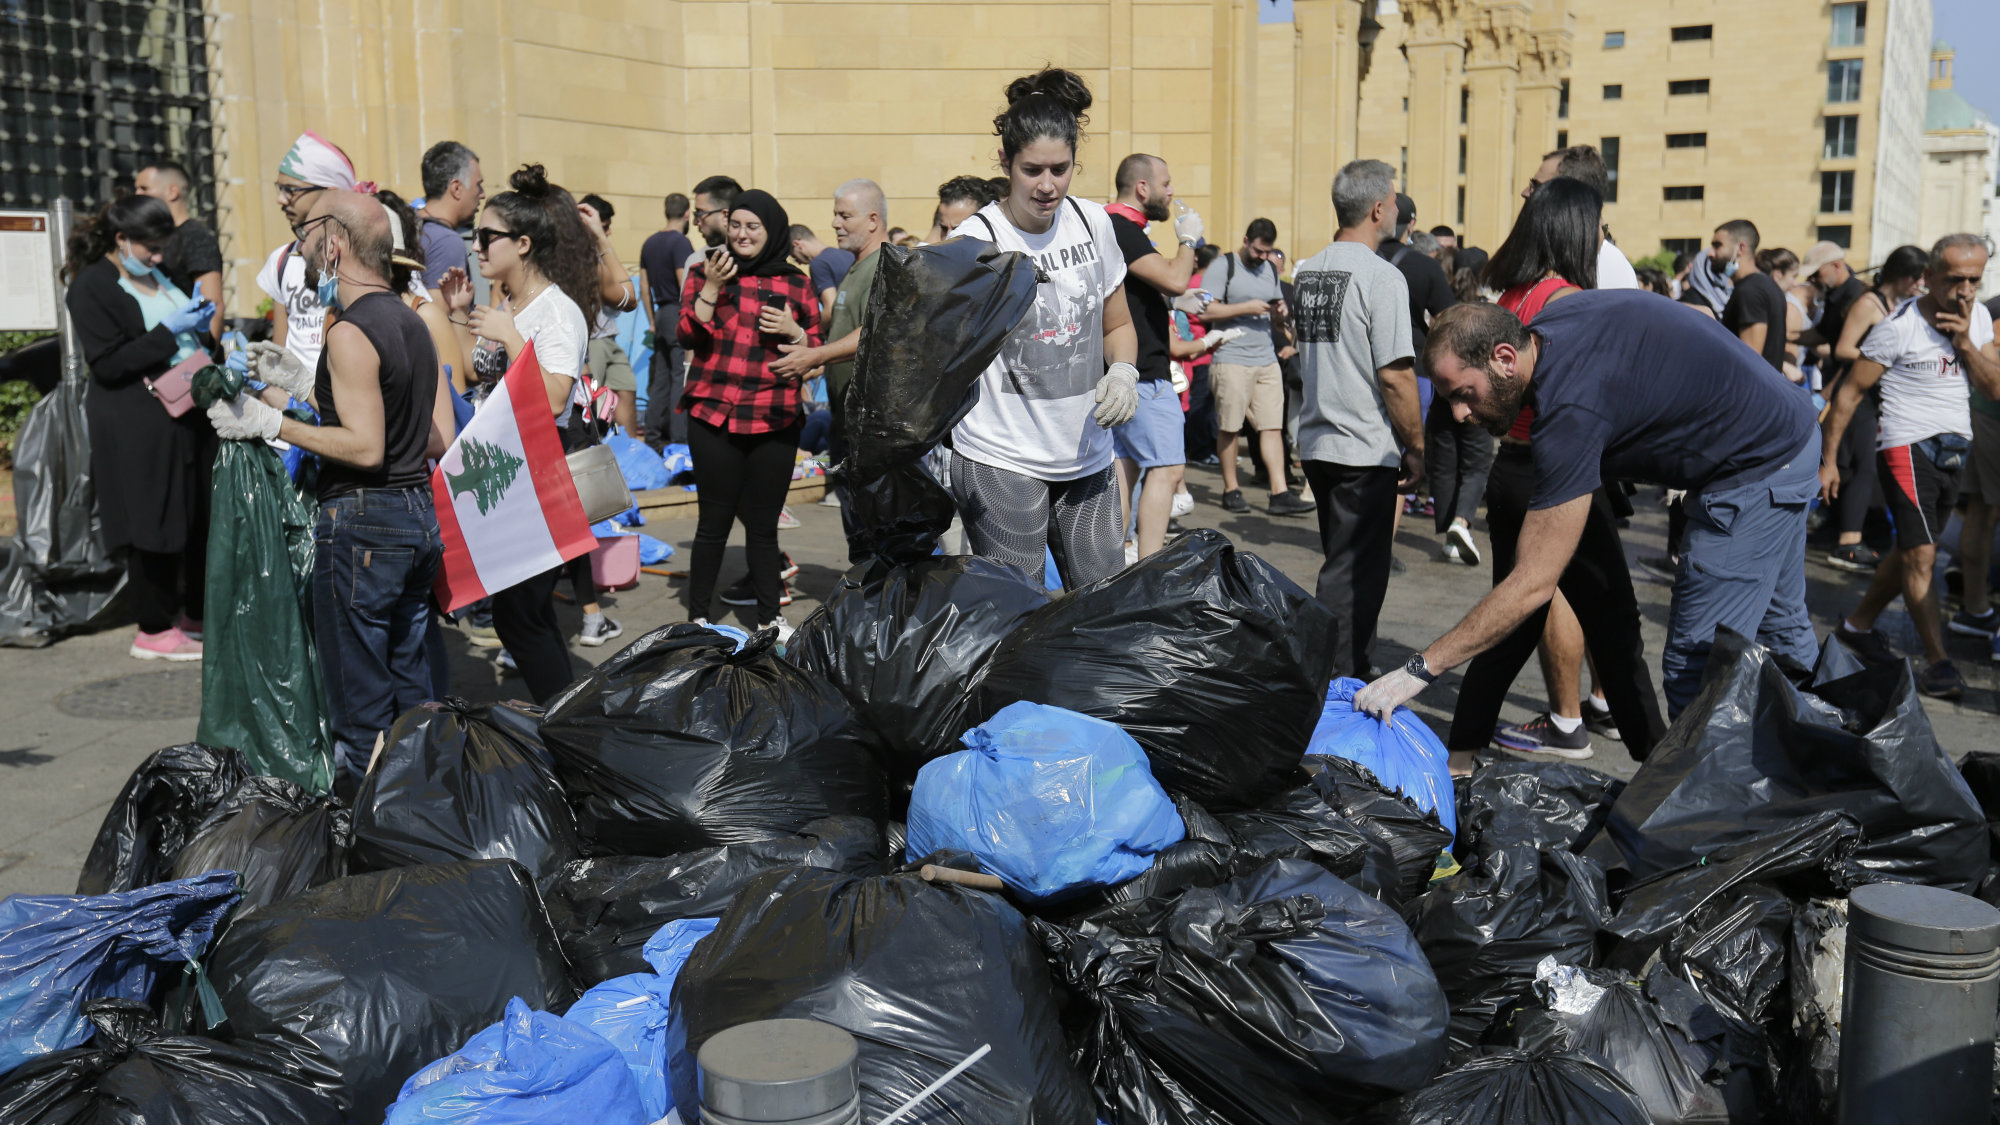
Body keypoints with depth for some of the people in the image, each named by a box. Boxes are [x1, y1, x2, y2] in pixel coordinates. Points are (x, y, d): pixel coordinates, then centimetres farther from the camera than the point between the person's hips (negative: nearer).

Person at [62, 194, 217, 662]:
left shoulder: (155, 277, 15)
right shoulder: (92, 286, -9)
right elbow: (108, 364, -15)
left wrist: (198, 320, 6)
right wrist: (169, 331, -17)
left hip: (186, 415, 7)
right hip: (137, 427, -7)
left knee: (199, 518, 8)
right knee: (153, 527, -1)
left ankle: (195, 614, 23)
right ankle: (154, 631, 11)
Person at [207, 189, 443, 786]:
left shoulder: (351, 332, -15)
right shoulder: (413, 323, 14)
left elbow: (365, 446, -21)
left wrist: (273, 424, -12)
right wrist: (306, 386, 18)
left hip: (363, 523, -9)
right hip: (420, 514, 9)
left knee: (359, 699, -1)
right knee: (410, 689, 15)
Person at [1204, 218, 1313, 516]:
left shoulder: (1270, 269, 18)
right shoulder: (1223, 266, -2)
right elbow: (1205, 312, -11)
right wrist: (1247, 307, -14)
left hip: (1267, 360, 5)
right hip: (1232, 360, -5)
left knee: (1273, 426, -2)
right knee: (1229, 428, -1)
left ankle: (1280, 492, -4)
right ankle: (1230, 490, 11)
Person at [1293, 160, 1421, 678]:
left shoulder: (1305, 271, 10)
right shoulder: (1381, 276, -14)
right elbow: (1394, 375, -18)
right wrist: (1416, 448, -8)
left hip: (1316, 442, 8)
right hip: (1365, 449, -8)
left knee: (1346, 565, 19)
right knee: (1353, 576, -2)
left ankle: (1354, 671, 29)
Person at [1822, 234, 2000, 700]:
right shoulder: (1900, 328, -13)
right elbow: (1849, 392, -10)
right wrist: (1828, 460, -12)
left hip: (1955, 450, 7)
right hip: (1908, 446, -7)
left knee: (1911, 551, 13)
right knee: (1920, 555, -11)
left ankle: (1858, 625, 28)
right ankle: (1937, 662, -7)